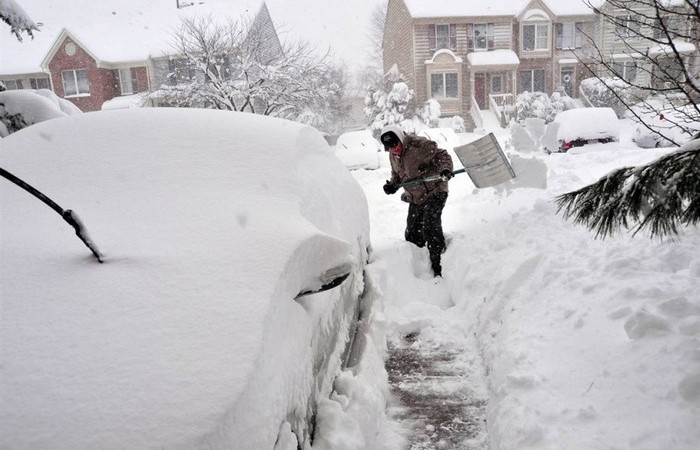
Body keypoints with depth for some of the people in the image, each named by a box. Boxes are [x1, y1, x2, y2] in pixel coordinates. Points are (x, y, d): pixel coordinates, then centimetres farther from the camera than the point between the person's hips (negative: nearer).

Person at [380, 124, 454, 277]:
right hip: (415, 198, 8)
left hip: (434, 192, -7)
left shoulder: (419, 145, -21)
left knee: (430, 227, -19)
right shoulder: (393, 156, 3)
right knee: (412, 234, 10)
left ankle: (437, 268, -10)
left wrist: (445, 170, -37)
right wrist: (393, 185, -3)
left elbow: (442, 156, -18)